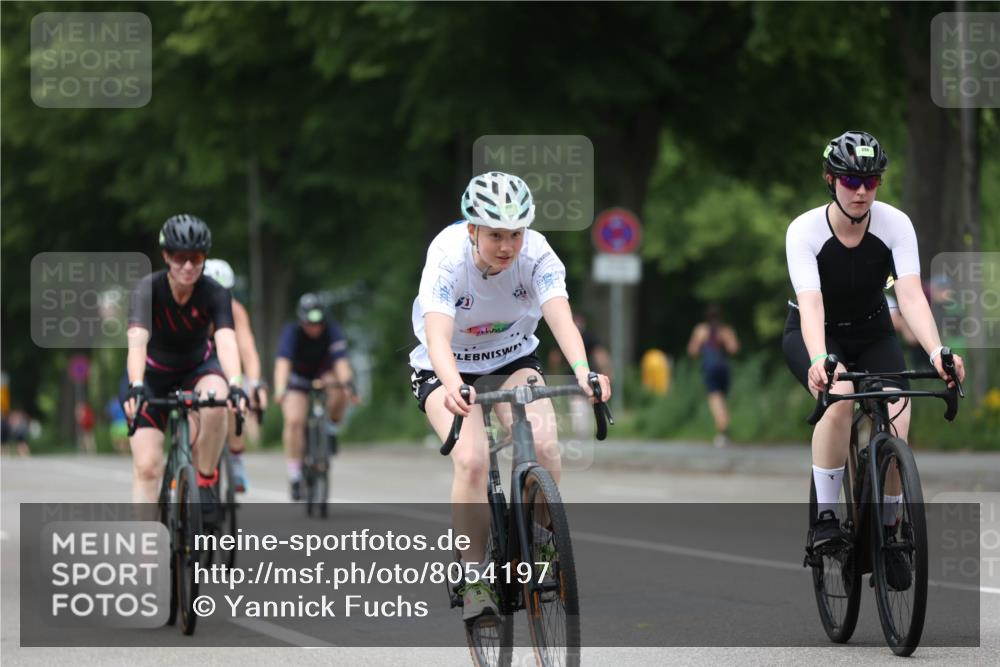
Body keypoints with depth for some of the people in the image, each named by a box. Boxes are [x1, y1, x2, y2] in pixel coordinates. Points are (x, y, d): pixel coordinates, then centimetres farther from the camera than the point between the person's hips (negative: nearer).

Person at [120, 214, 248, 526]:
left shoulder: (215, 294, -22)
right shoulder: (149, 289, -26)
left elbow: (226, 340, -37)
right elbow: (137, 340, -40)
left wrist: (235, 385, -55)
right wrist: (136, 387, -56)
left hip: (197, 369, 1)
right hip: (151, 375, -1)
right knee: (147, 466, -15)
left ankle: (206, 482, -15)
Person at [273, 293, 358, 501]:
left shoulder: (332, 330, -27)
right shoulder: (292, 332, -29)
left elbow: (341, 361, -38)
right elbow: (282, 362, -41)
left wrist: (348, 385, -57)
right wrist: (280, 390, -57)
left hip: (323, 373, 1)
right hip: (298, 377, -1)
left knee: (338, 385, -34)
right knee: (294, 421, -22)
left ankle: (332, 427, -6)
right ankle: (294, 474, -9)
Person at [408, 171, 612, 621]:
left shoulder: (536, 253, -22)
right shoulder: (448, 256, -29)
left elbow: (561, 318, -37)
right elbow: (437, 334, -42)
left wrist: (582, 370, -57)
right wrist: (453, 387, -62)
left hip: (512, 360, 2)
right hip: (448, 368, -2)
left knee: (543, 446, -26)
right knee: (472, 460, -28)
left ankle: (538, 537, 1)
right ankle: (473, 576, -12)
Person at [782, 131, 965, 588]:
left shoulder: (895, 225, -20)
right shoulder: (805, 230, -26)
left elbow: (911, 295, -29)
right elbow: (810, 303, -36)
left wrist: (937, 352, -46)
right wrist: (819, 361, -55)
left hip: (872, 332, 2)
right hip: (815, 334, -2)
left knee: (896, 427, -20)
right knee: (840, 397, -34)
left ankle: (887, 533, 3)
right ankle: (825, 517, -19)